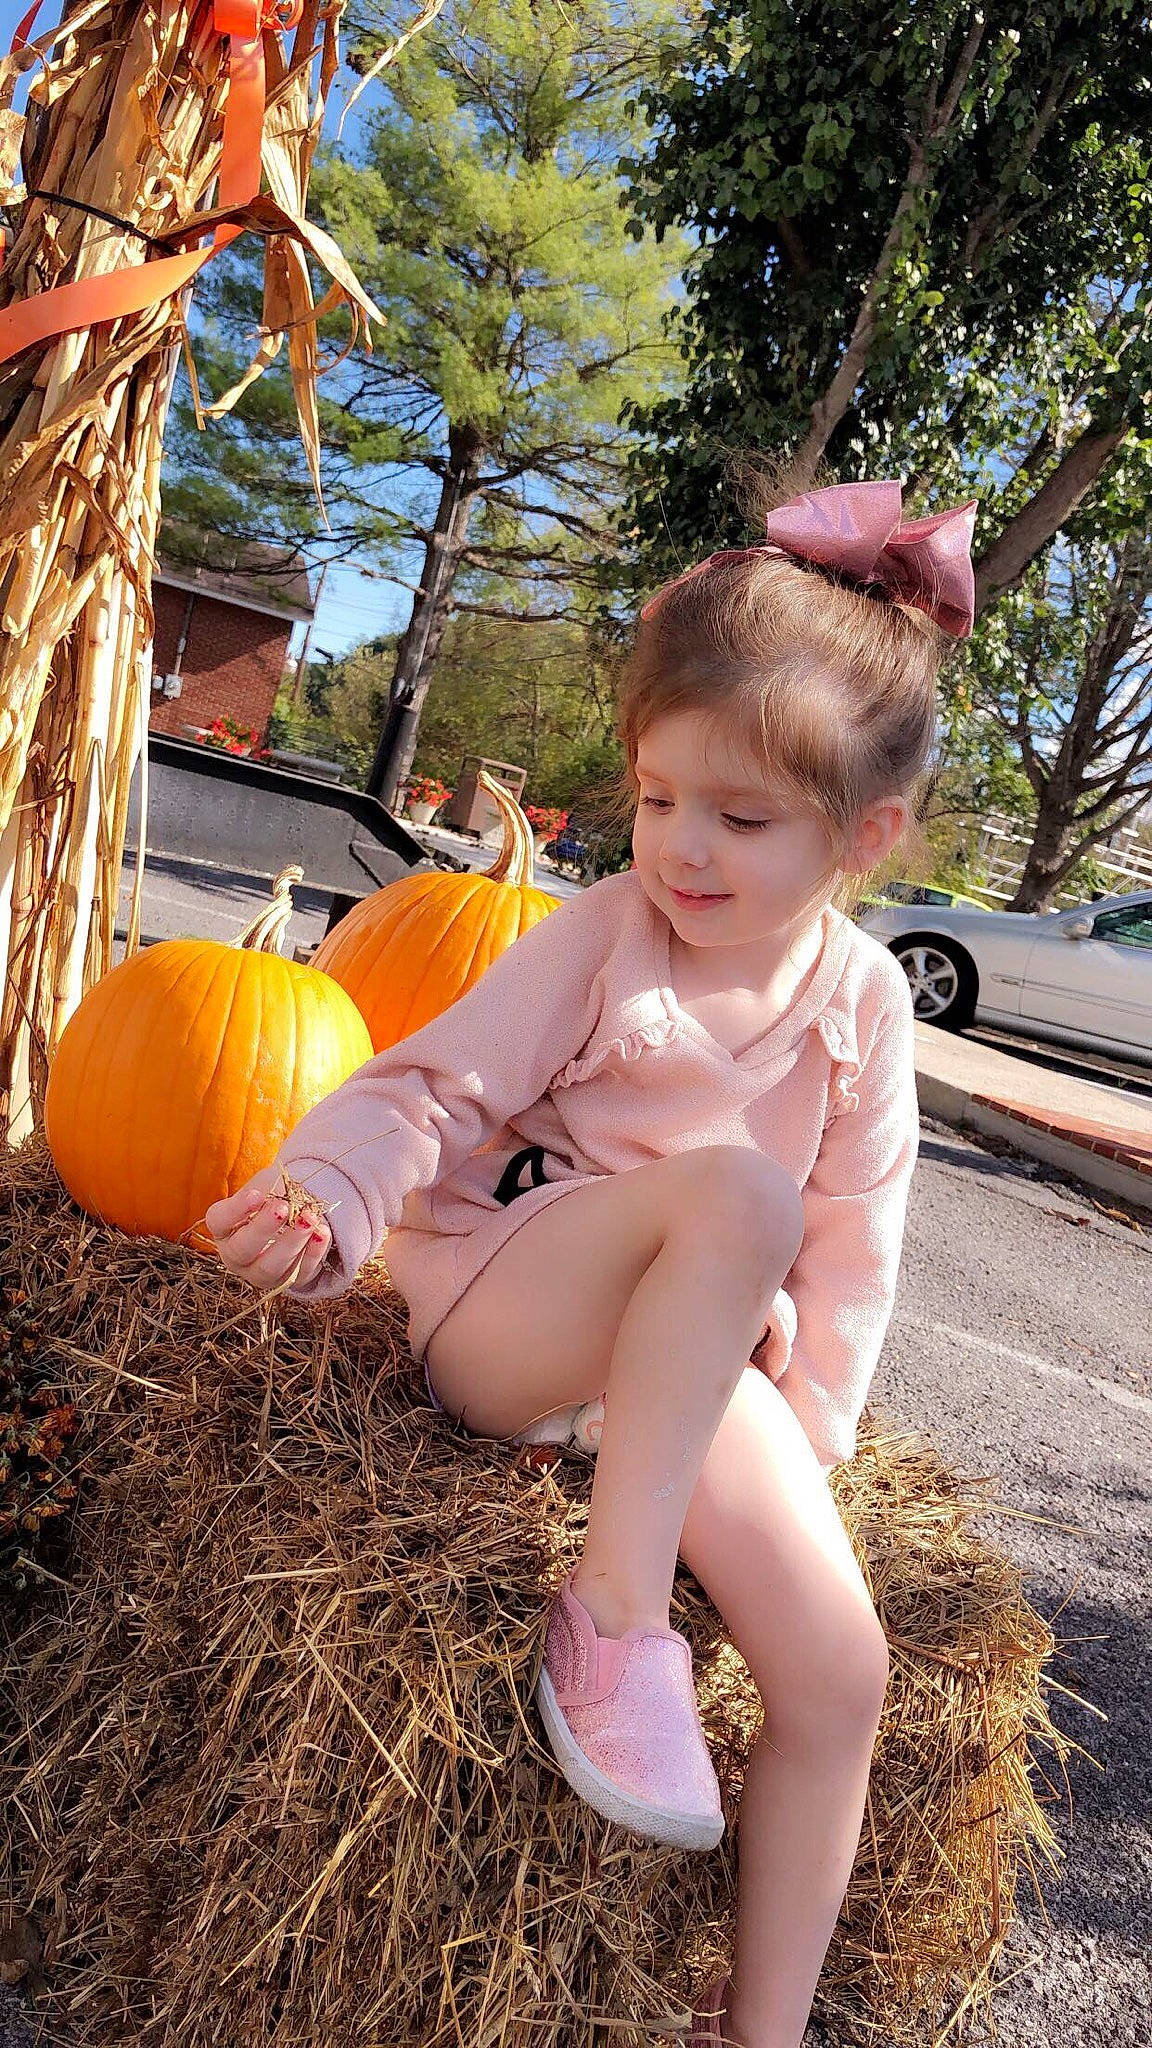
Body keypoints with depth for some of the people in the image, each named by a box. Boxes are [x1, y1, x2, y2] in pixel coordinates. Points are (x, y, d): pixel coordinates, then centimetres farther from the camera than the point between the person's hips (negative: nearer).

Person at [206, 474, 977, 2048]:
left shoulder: (865, 1001, 0)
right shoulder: (601, 937, -9)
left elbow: (855, 1235, 5)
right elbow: (434, 1089, -11)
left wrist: (805, 1424, 0)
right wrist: (322, 1201, -30)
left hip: (694, 1370, 4)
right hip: (494, 1314, -4)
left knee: (841, 1674, -8)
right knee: (734, 1190, -35)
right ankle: (614, 1612, -25)